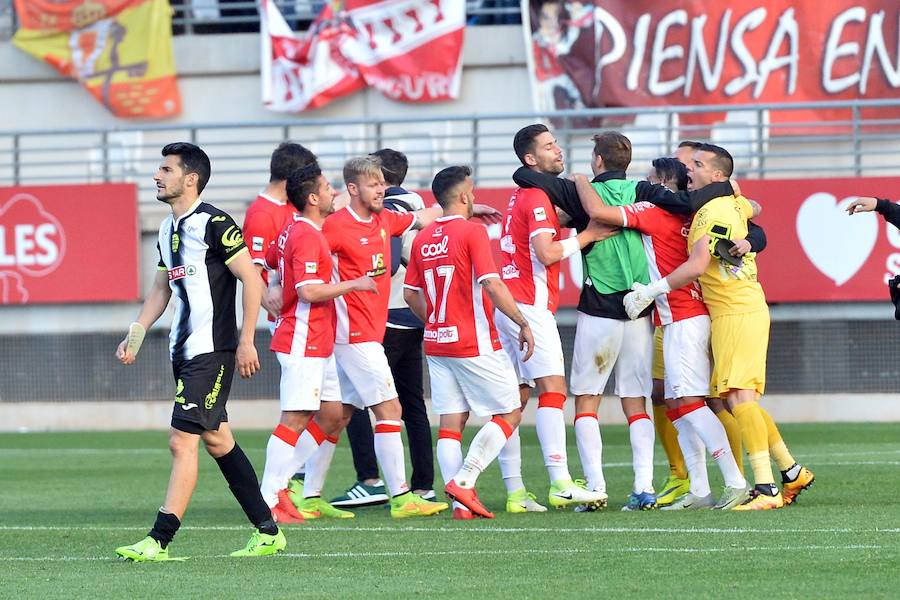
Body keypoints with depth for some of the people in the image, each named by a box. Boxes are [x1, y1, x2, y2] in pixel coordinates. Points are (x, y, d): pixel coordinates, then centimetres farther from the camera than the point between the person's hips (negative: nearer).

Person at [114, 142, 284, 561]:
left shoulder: (214, 223, -12)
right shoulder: (167, 229, 14)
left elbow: (251, 279, -13)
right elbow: (160, 291, 23)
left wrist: (246, 341, -15)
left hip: (212, 352, -9)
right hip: (184, 352, 9)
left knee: (182, 440, -12)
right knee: (216, 440, 12)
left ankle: (159, 541, -14)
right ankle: (268, 532, 19)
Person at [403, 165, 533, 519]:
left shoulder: (423, 238, 9)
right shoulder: (472, 232, -11)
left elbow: (410, 294, 13)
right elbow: (491, 284, -18)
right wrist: (523, 324, -12)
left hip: (437, 342, 7)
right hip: (475, 343, -7)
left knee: (451, 422, 6)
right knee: (509, 414, 4)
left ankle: (460, 504, -2)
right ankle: (463, 480, -10)